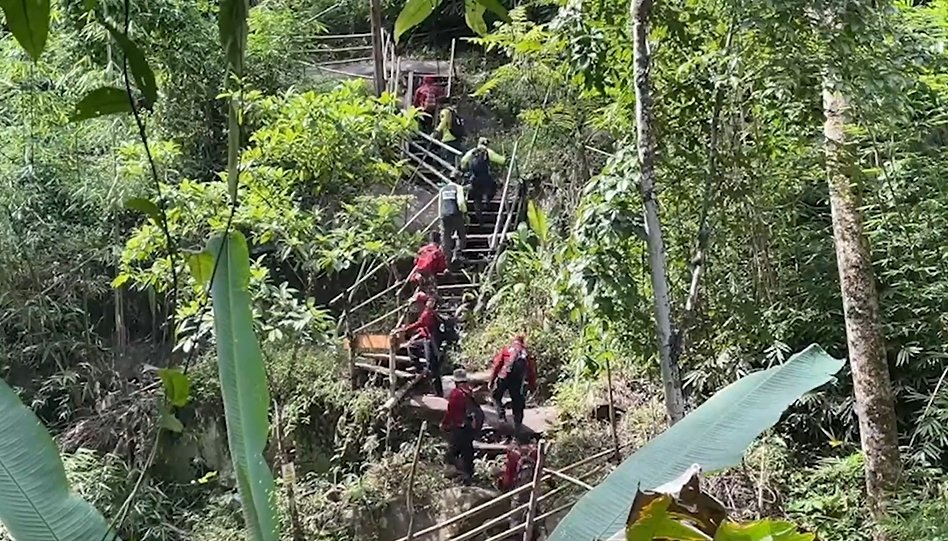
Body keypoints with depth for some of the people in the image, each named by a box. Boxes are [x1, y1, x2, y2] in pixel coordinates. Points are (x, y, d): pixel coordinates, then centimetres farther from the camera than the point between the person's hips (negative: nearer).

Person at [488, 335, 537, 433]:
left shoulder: (506, 350, 11)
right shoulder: (527, 353, 17)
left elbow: (496, 365, 4)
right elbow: (532, 371, 16)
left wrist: (491, 380, 6)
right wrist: (532, 386, 21)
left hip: (505, 377, -2)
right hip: (519, 380, 2)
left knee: (496, 396, 18)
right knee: (517, 402, 13)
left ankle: (501, 415, -1)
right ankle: (517, 426, 12)